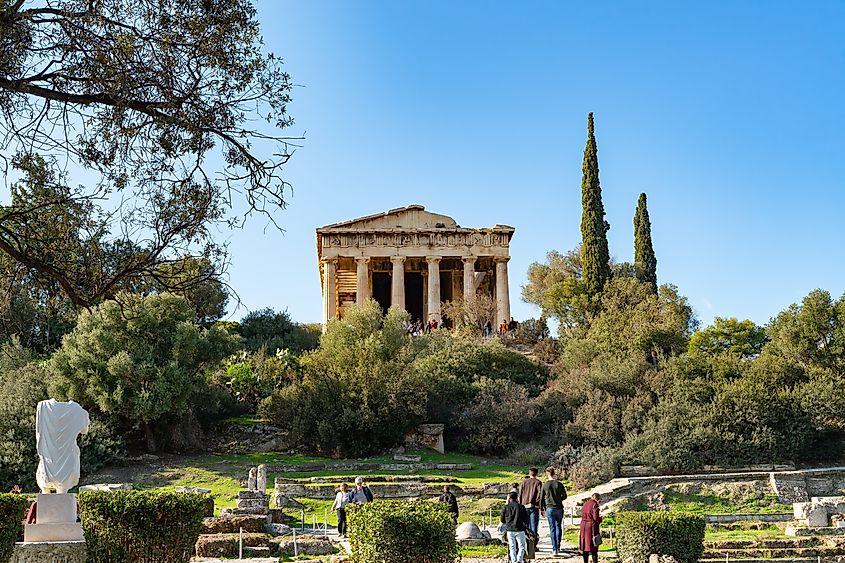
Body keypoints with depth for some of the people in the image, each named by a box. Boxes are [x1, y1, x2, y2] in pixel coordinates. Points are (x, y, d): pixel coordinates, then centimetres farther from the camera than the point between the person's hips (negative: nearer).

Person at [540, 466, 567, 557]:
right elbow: (564, 496, 5)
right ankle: (558, 547, 17)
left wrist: (542, 509, 10)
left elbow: (541, 498, 0)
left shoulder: (545, 485, -4)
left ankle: (554, 549, -2)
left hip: (549, 508, -1)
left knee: (552, 528, 1)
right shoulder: (559, 484, -2)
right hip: (559, 508, 1)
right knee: (558, 527, 17)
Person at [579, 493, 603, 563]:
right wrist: (600, 518, 3)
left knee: (585, 546, 12)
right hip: (592, 527, -7)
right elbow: (596, 518, -16)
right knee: (593, 547, 0)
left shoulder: (585, 504, 10)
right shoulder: (594, 505, -13)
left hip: (583, 526, 7)